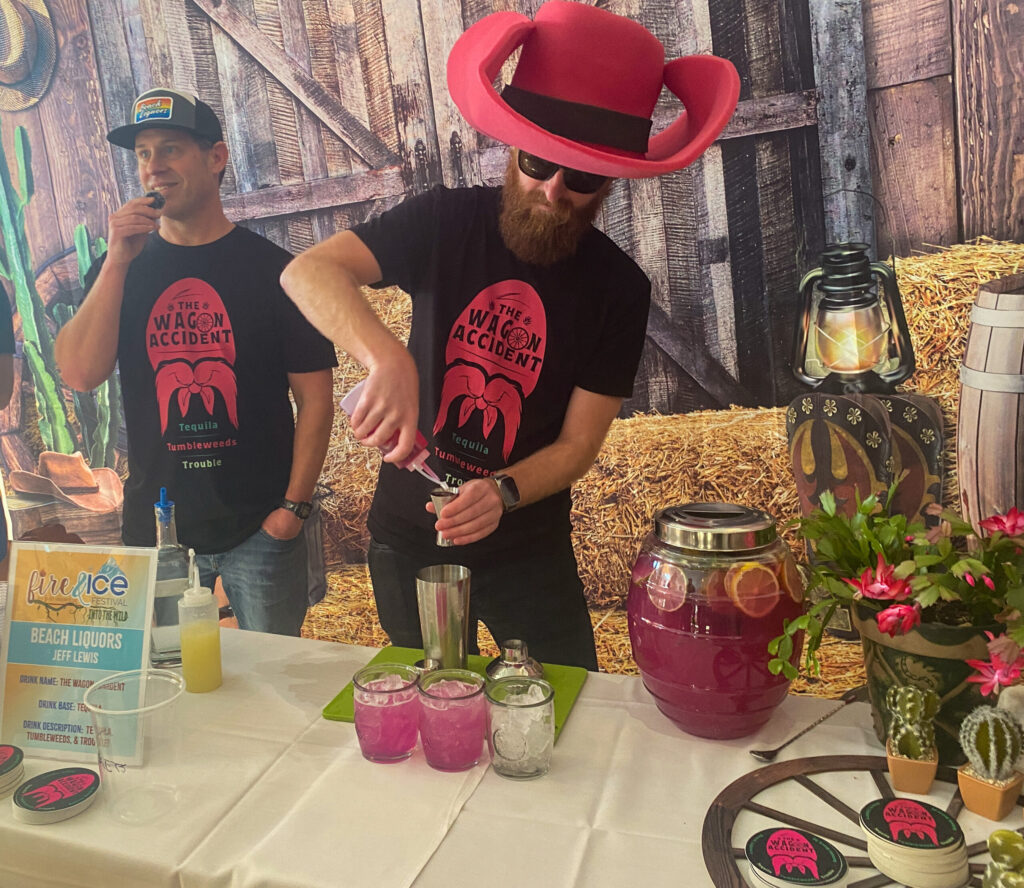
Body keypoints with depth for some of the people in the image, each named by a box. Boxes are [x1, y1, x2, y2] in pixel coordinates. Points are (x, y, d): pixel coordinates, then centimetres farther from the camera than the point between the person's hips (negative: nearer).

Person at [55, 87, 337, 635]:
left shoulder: (272, 270, -3)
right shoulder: (118, 270, 6)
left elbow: (314, 396, -5)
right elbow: (80, 375, -7)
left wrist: (294, 506, -10)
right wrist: (118, 261, -12)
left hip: (260, 528, -2)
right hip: (154, 524, 3)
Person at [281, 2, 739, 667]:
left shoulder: (618, 288, -11)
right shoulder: (446, 223, -10)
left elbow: (579, 444, -11)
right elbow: (308, 271, -23)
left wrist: (503, 493, -31)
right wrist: (388, 359, -42)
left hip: (529, 548, 0)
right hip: (409, 537, 1)